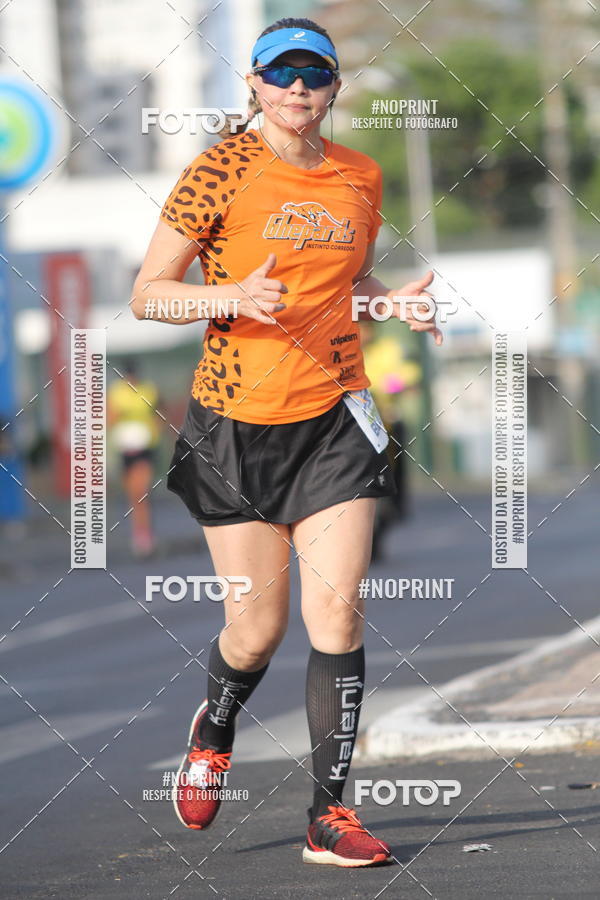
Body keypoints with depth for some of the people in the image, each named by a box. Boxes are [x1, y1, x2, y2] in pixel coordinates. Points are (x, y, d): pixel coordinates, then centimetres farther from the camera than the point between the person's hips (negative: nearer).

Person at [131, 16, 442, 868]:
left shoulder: (361, 177, 6)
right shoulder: (221, 170, -7)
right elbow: (147, 293, -6)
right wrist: (231, 296, -24)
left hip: (332, 418, 3)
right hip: (235, 423, -2)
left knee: (337, 608, -11)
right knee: (256, 628, 4)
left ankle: (330, 813, -5)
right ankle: (214, 733, 39)